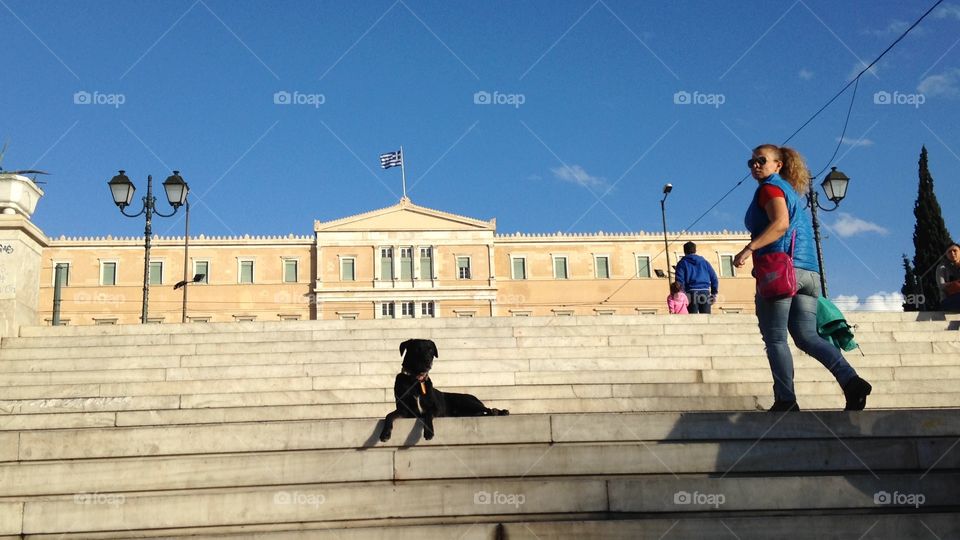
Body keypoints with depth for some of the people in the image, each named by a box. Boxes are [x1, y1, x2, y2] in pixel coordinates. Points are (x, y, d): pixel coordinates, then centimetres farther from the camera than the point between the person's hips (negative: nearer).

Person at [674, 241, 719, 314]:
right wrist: (714, 293, 14)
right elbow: (714, 277, 14)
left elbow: (679, 280, -5)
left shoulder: (682, 263, 8)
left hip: (692, 292, -3)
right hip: (705, 292, 3)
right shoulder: (704, 261, 19)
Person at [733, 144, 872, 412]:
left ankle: (785, 400, -7)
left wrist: (749, 248, -22)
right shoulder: (793, 192, 29)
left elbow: (780, 222, -16)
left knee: (775, 338, -5)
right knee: (807, 336, 5)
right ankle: (851, 380, -11)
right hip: (808, 270, 9)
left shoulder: (770, 187, 1)